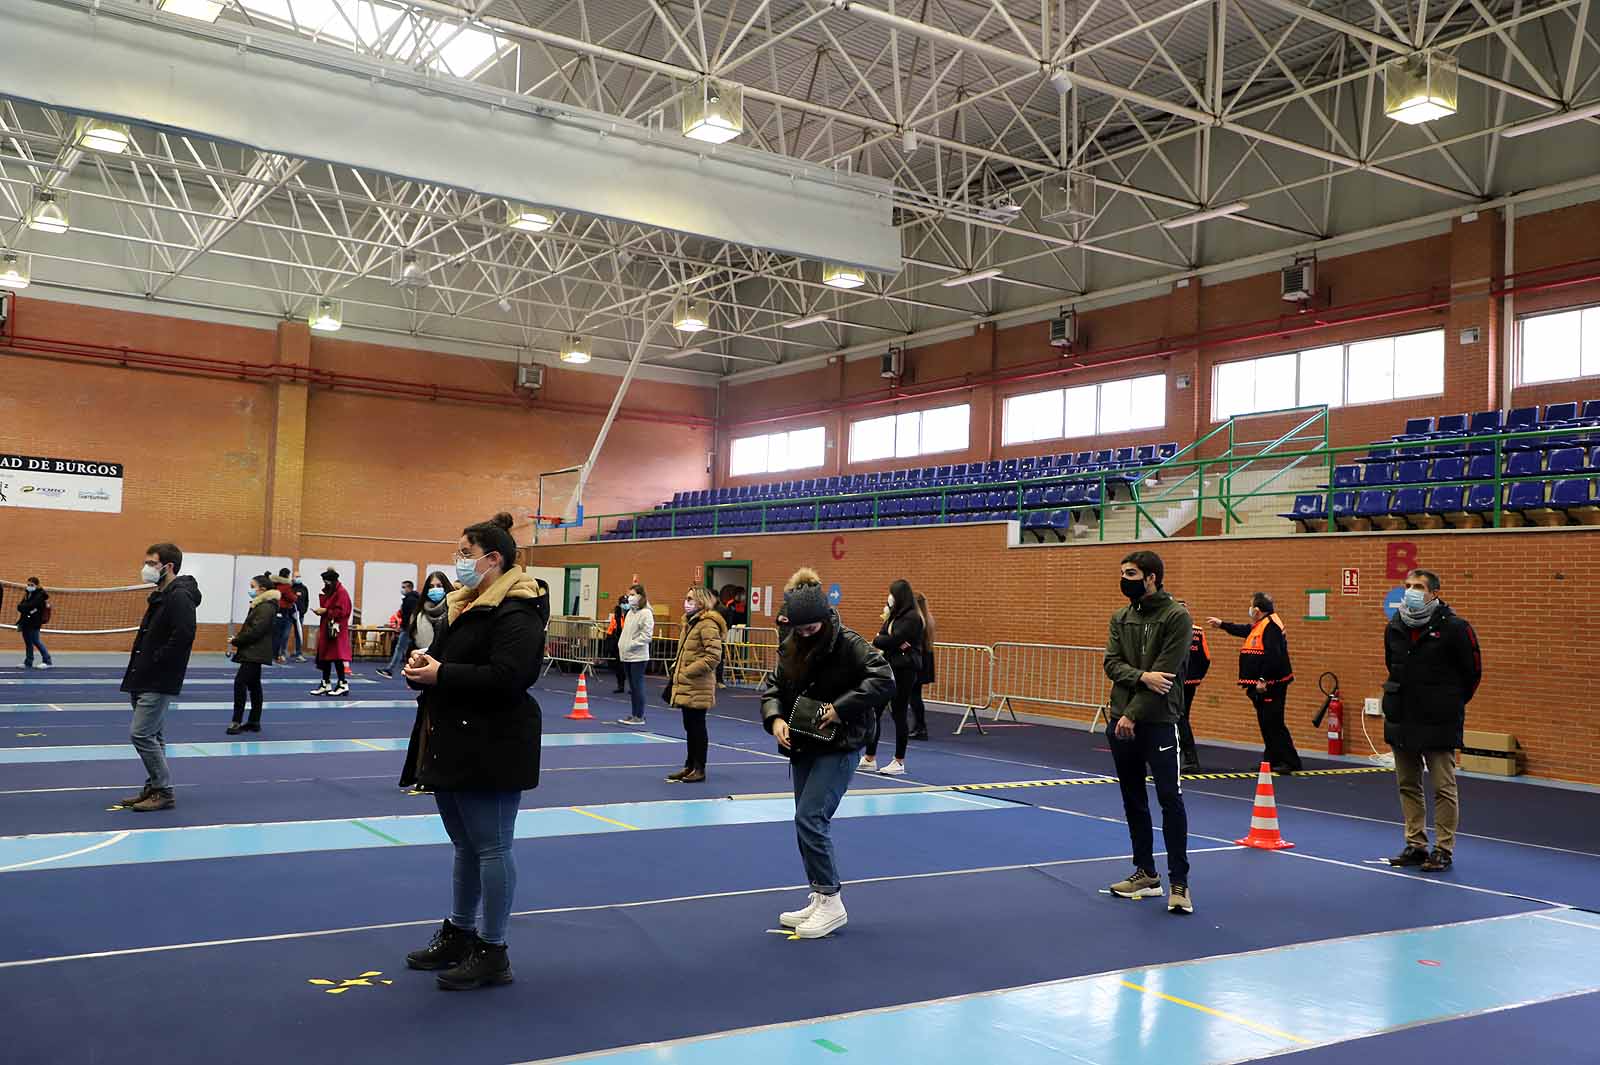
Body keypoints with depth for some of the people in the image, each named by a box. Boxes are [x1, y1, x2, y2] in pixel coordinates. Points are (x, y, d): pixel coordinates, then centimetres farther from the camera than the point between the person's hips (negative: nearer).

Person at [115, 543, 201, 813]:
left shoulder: (180, 597, -16)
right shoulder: (161, 596, 15)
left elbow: (183, 636, -27)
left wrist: (156, 663, -20)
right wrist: (140, 668, 9)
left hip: (160, 682, -10)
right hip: (146, 680, 10)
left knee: (141, 735, -10)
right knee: (153, 736, 14)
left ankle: (164, 792, -2)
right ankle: (154, 788, 22)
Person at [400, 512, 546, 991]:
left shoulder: (516, 612, -16)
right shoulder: (462, 605, 15)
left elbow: (507, 677, -27)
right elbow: (447, 664, 22)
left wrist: (441, 674, -22)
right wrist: (422, 666, -2)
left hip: (491, 749, -10)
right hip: (452, 744, 10)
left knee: (491, 846, 0)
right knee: (466, 844, 20)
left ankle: (493, 952, 10)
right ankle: (459, 933, 33)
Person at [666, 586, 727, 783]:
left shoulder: (707, 624, -14)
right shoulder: (690, 622, 15)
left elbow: (714, 656, -21)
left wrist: (688, 671, -17)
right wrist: (676, 668, 12)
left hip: (698, 687, -9)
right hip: (686, 686, 9)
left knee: (697, 727, -1)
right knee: (690, 727, 14)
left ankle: (699, 769, 8)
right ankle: (690, 766, 23)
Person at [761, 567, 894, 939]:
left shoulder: (847, 644, -16)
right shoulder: (791, 647, 4)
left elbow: (884, 680, -24)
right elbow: (772, 686, 8)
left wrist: (841, 707, -26)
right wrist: (775, 718, -11)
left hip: (839, 745, -7)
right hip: (804, 745, 8)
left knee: (810, 818, -13)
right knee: (811, 823, 12)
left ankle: (831, 902, 0)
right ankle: (820, 900, 23)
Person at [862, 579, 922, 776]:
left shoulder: (912, 618, -12)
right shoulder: (893, 616, 14)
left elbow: (892, 640, -20)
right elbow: (877, 640, 5)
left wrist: (881, 640, -2)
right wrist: (895, 644, -13)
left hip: (904, 671, -8)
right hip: (888, 668, 8)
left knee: (898, 715, -1)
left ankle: (899, 763, 10)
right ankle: (869, 758, 16)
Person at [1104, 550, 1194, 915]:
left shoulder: (1176, 617, -7)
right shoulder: (1120, 618, 11)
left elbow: (1165, 672, -14)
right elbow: (1112, 664, 1)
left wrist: (1134, 714, -16)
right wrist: (1141, 676, -19)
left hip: (1158, 722, -6)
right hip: (1121, 721, 6)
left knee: (1170, 800, -6)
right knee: (1133, 800, 12)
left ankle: (1179, 883, 0)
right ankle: (1145, 874, 22)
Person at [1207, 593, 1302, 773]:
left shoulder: (1270, 627, -18)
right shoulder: (1259, 626, 14)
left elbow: (1273, 656, -25)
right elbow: (1243, 630, 35)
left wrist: (1263, 680, -22)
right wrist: (1222, 624, 43)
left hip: (1271, 686, -10)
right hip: (1263, 686, 10)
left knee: (1274, 724, -10)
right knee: (1266, 724, 14)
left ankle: (1290, 762, -6)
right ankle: (1272, 761, 21)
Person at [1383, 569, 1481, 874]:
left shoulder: (1454, 627, -11)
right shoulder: (1394, 627, 6)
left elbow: (1472, 673, -1)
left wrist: (1451, 705, 7)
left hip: (1438, 723, -6)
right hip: (1401, 721, 6)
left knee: (1443, 788, 0)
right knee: (1408, 785, 11)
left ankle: (1444, 850, 8)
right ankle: (1416, 845, 21)